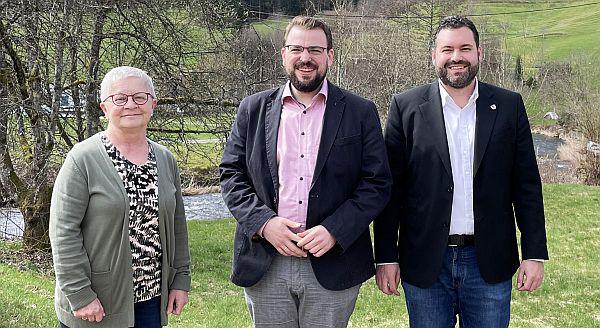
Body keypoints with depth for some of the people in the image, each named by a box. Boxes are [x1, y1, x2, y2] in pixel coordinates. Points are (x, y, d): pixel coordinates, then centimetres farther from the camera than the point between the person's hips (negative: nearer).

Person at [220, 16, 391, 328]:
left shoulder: (360, 112, 1)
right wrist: (263, 223, -10)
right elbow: (231, 174, 6)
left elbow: (377, 183, -2)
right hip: (264, 268, 1)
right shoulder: (253, 109, 6)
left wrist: (334, 231, -13)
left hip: (331, 267, -1)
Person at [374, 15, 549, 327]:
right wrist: (386, 256, -3)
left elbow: (527, 185, 4)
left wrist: (535, 254, 0)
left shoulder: (509, 106, 3)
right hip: (425, 263, -1)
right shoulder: (406, 106, 0)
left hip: (489, 264, 1)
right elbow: (390, 188, 0)